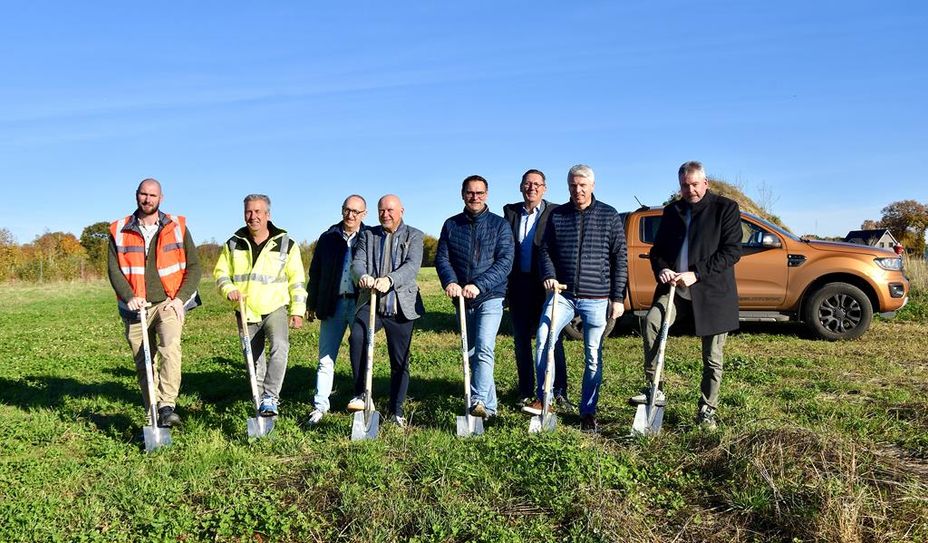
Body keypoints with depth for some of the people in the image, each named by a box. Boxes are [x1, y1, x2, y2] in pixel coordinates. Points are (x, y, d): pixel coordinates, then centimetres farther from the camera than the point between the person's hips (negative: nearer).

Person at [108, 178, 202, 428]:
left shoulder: (177, 227, 4)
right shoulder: (119, 231, 6)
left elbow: (194, 266, 3)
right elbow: (113, 269, 0)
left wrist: (180, 298, -9)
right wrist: (129, 296, -17)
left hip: (169, 303, -2)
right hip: (136, 307, 2)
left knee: (170, 347, -26)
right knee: (143, 365, 5)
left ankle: (167, 407, -26)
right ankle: (154, 416, 15)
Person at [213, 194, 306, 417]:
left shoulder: (285, 244, -3)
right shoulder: (234, 244, 3)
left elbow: (296, 279, 0)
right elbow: (221, 271, 10)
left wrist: (297, 310, -3)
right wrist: (228, 289, -11)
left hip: (275, 308, -3)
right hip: (246, 312, 3)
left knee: (279, 346, -28)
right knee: (254, 359, 12)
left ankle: (270, 397, -26)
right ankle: (261, 399, 28)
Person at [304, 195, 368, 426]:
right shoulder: (328, 238, 9)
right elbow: (315, 272, 12)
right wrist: (311, 304, 11)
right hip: (333, 304, 2)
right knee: (326, 358, 5)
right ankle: (320, 406, 12)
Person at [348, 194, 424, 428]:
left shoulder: (414, 236, 5)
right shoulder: (368, 235, 12)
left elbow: (412, 265, -12)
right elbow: (357, 262, -1)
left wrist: (389, 280, -31)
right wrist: (362, 276, -27)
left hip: (401, 307, -1)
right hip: (371, 303, 1)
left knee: (400, 362, 6)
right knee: (356, 336, -28)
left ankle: (397, 411, 20)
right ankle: (361, 394, -16)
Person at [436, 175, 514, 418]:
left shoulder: (499, 225, -1)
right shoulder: (451, 225, 7)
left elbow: (505, 262, -11)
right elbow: (442, 257, 0)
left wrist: (478, 285, -23)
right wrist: (450, 281, -20)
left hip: (490, 297, -4)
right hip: (461, 300, 4)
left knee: (483, 349, -21)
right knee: (471, 353, 11)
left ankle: (479, 401, -19)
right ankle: (489, 405, 24)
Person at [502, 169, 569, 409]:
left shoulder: (555, 213, -3)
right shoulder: (510, 211, 8)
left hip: (546, 285, -3)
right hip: (518, 285, 4)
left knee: (552, 339, 2)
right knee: (521, 340, 9)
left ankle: (559, 393, 10)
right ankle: (526, 393, 20)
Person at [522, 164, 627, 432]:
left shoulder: (609, 215, 2)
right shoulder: (557, 215, 8)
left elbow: (620, 258, 2)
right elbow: (545, 250, 11)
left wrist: (617, 297, -2)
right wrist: (549, 276, -9)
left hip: (597, 298, -1)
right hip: (563, 293, 1)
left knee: (593, 357, 5)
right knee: (543, 338, -19)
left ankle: (588, 412, 18)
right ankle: (544, 399, -5)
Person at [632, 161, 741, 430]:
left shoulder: (726, 208, 0)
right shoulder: (672, 211, 15)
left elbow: (732, 250, -8)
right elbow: (658, 248, 17)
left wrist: (696, 274, -17)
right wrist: (661, 269, -6)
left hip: (712, 290, -3)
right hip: (675, 287, 3)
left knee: (712, 358, 5)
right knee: (651, 321, -25)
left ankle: (707, 409, 22)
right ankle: (654, 388, -17)